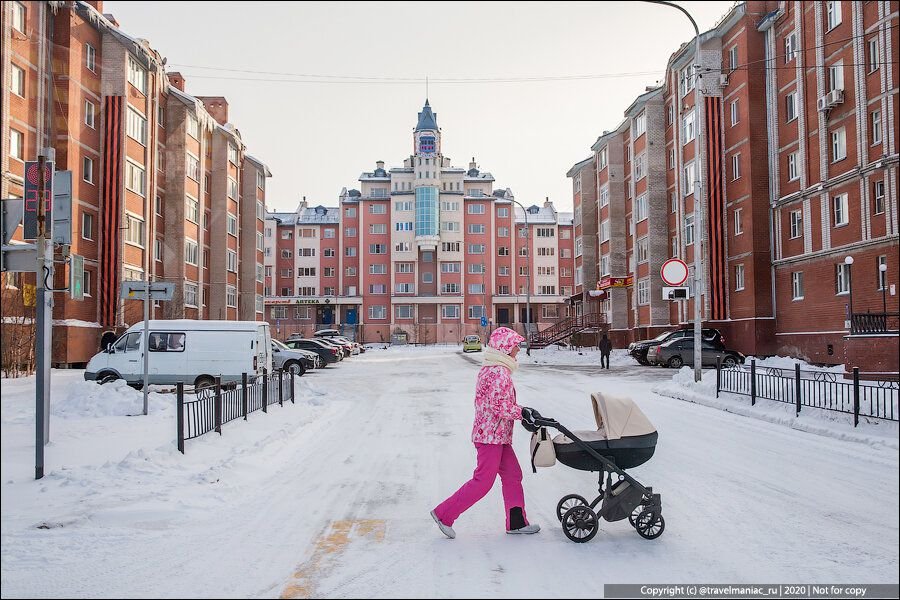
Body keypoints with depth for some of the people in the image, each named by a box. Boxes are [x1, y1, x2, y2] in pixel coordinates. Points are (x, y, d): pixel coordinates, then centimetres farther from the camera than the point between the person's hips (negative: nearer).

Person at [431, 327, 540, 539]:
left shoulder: (488, 369, 14)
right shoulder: (501, 372, -18)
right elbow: (499, 406, -23)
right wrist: (523, 412, -13)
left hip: (497, 435, 10)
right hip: (492, 435, -10)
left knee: (512, 475, 13)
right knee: (483, 481, -4)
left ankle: (516, 522, 19)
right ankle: (444, 514, 3)